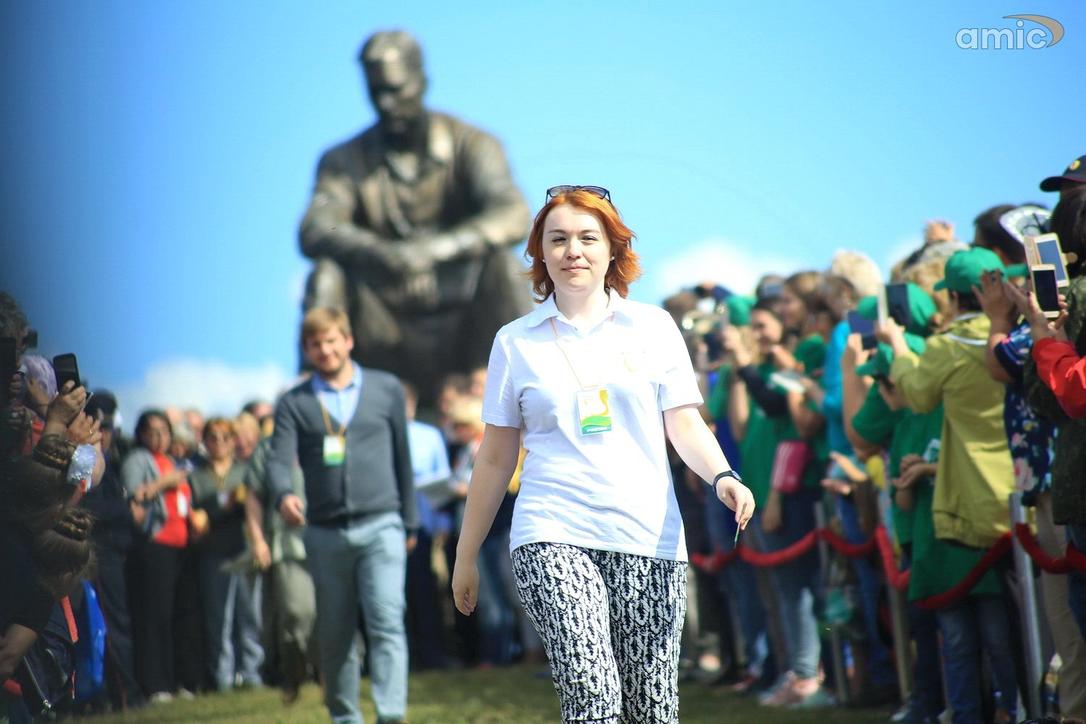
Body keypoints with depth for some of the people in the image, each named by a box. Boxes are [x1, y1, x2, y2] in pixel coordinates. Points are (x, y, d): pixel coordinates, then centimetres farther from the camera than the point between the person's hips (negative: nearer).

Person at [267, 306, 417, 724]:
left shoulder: (386, 389, 8)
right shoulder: (294, 404, 7)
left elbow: (402, 457, 13)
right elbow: (279, 460, -6)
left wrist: (410, 522, 14)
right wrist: (283, 496, -28)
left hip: (380, 527, -1)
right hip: (325, 533, 2)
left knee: (386, 623, -14)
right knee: (334, 634, 8)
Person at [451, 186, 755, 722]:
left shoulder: (652, 327, 10)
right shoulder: (515, 342, 10)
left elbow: (684, 424, 6)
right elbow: (496, 458, 14)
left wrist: (721, 475, -15)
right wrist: (466, 556, 15)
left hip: (647, 538, 1)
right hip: (554, 537, -1)